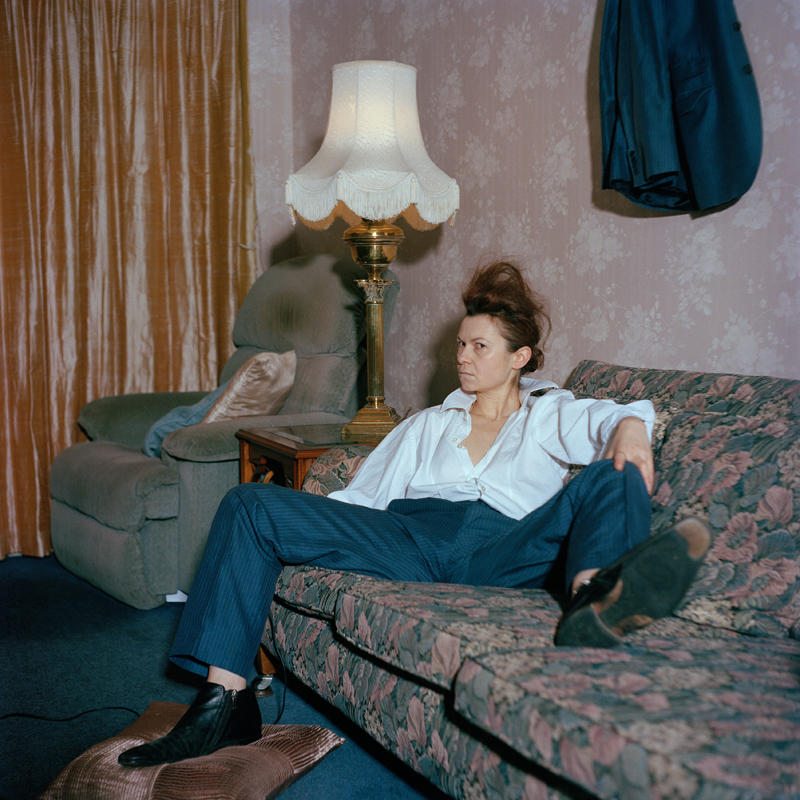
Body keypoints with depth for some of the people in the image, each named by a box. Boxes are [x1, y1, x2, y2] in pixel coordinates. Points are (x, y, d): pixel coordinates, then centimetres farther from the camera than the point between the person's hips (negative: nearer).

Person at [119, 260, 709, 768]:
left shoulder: (551, 415, 23)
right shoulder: (428, 424, 33)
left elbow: (616, 418, 3)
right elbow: (365, 494, 24)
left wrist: (631, 426, -22)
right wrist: (292, 525, 9)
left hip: (504, 549, -3)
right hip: (413, 541, 3)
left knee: (613, 478, -29)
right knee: (249, 505, -12)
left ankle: (593, 604, -64)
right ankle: (224, 699, -22)